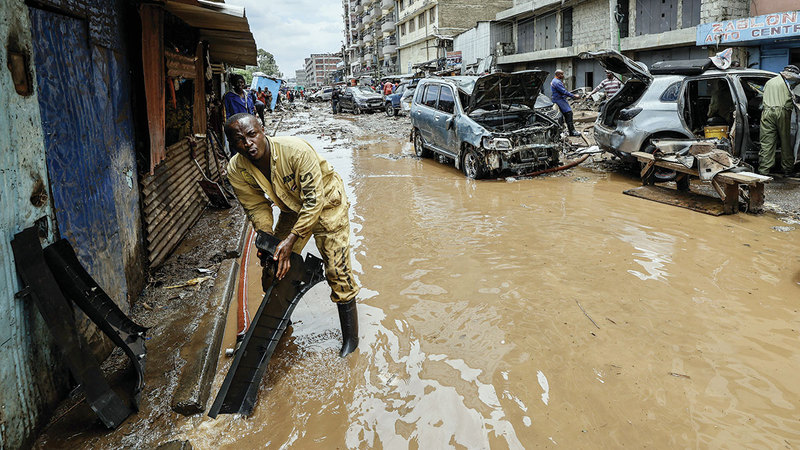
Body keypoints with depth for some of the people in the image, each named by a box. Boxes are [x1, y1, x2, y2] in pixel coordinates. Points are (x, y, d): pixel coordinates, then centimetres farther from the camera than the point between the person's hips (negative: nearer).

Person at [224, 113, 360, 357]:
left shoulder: (297, 150, -36)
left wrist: (291, 239, -34)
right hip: (292, 209, 5)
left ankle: (350, 337, 5)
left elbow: (314, 200, -32)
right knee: (276, 268, 5)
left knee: (337, 270, -9)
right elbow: (257, 208, -9)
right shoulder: (236, 170, -20)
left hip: (325, 203, -5)